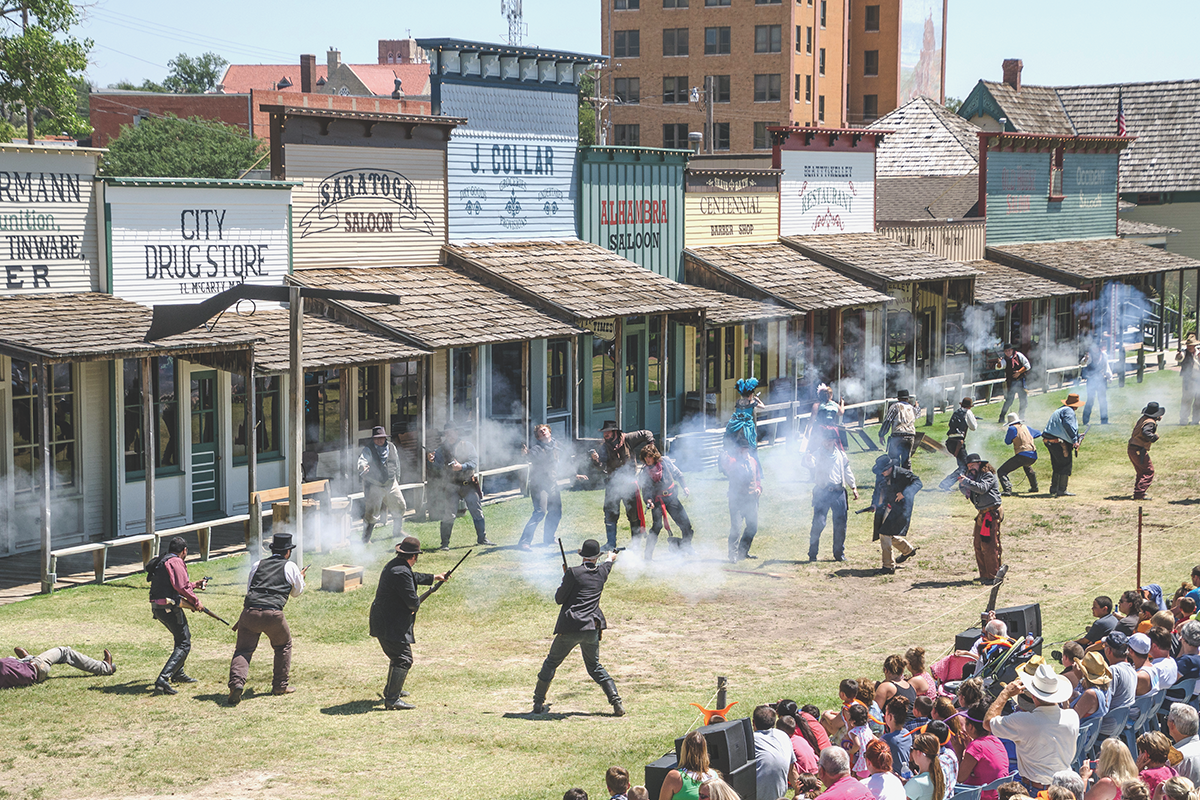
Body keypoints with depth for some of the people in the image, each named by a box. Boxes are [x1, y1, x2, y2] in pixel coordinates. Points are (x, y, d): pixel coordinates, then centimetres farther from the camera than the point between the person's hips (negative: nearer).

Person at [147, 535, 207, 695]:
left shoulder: (161, 562, 20)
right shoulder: (176, 562, -10)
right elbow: (181, 587, -19)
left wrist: (194, 585, 40)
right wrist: (196, 601, -7)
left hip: (158, 608, 10)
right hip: (170, 608, -10)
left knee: (183, 636, 28)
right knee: (184, 645, -8)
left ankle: (178, 674, 37)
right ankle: (163, 679, -22)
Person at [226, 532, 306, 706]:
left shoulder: (257, 565, 19)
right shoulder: (290, 567, 11)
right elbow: (297, 592, 25)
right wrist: (300, 577, 46)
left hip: (249, 612, 2)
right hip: (273, 614, -2)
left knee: (243, 650, 4)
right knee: (283, 646, 22)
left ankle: (236, 683, -20)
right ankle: (280, 685, 24)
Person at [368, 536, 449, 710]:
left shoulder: (393, 565, 11)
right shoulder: (402, 572, -24)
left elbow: (414, 578, 32)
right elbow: (412, 601, -23)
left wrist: (434, 578, 42)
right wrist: (416, 605, 1)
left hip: (383, 622, 11)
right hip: (391, 625, -11)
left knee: (397, 655, 27)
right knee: (403, 660, -11)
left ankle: (391, 689, 41)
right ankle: (392, 700, -14)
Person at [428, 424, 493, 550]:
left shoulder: (467, 446, 2)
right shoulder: (442, 449, 6)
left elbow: (474, 462, -8)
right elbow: (438, 466, -1)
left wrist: (461, 467, -25)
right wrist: (432, 461, -23)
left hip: (468, 484, 0)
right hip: (451, 486, 0)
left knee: (477, 512, 6)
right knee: (448, 515, -5)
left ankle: (482, 538, 19)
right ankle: (445, 543, 2)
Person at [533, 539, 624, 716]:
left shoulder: (573, 573, -7)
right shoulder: (601, 573, 7)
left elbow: (559, 599, -3)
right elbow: (606, 565, 33)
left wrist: (564, 579, 13)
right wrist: (610, 558, 56)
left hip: (570, 628, -4)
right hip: (592, 629, 4)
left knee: (551, 663, 14)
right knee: (595, 666, 20)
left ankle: (538, 703, 16)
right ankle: (616, 702, 6)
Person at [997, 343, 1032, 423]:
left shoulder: (1018, 355, -1)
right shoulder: (1004, 359, -6)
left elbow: (1027, 365, -1)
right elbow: (999, 367, -25)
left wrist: (1019, 372, -12)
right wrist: (999, 363, -48)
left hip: (1021, 381, 3)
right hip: (1011, 383, -3)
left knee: (1024, 400, 7)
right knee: (1009, 401, -11)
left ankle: (1021, 416, 26)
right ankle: (1001, 417, -3)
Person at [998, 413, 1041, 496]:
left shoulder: (1012, 428, 2)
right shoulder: (1025, 427, 20)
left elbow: (1007, 442, 11)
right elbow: (1038, 433, 37)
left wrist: (1005, 435, 30)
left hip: (1022, 455, -7)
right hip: (1033, 457, 7)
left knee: (1001, 472, -6)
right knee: (1027, 466, 44)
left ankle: (1007, 489, -28)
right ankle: (1034, 487, 44)